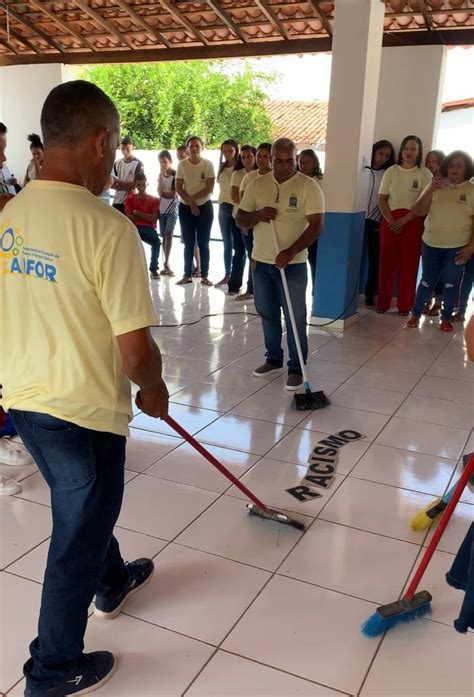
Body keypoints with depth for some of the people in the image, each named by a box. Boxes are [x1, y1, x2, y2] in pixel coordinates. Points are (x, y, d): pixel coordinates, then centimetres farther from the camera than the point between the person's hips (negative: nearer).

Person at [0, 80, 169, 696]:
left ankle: (111, 583, 55)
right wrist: (153, 389, -3)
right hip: (83, 412, -7)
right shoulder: (108, 228, -25)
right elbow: (136, 350, -23)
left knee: (85, 509, 29)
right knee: (77, 536, 12)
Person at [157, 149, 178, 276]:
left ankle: (166, 263, -17)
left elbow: (173, 195, -10)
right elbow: (160, 192, -5)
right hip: (162, 209, 5)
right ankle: (167, 265, 7)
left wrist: (163, 194, 1)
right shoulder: (161, 175, 10)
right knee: (164, 236, 4)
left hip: (172, 209, -5)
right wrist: (161, 175, -7)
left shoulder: (175, 175, -6)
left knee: (168, 234, -17)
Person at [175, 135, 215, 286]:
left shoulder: (208, 164, -4)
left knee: (203, 243, 1)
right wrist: (191, 203, -12)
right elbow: (179, 188, -3)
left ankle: (204, 276, 5)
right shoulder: (182, 165, 0)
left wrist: (192, 198, -13)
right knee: (188, 243, 4)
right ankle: (187, 275, 10)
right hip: (186, 207, 1)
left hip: (205, 206, -1)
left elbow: (209, 188, -10)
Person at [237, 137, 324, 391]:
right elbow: (240, 220, 6)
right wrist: (258, 214, -17)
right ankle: (273, 358, 31)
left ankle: (296, 368, 9)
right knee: (268, 314, 15)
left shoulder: (308, 186, -8)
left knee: (295, 318, -1)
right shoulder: (257, 184, 5)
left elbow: (316, 225, -14)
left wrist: (291, 251, -26)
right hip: (261, 262, 5)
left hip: (293, 264, -4)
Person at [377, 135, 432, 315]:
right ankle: (383, 302, 12)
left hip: (413, 222, -2)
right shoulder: (391, 171, 7)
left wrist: (403, 221, -14)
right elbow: (382, 199, 3)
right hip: (390, 221, 2)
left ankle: (405, 305, 7)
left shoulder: (424, 174, 1)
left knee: (409, 264, 0)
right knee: (387, 262, 3)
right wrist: (391, 221, -9)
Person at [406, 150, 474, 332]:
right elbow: (419, 212, -1)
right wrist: (430, 190, -13)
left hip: (457, 247, -1)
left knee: (451, 284, 6)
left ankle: (446, 318, 17)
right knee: (427, 281, 8)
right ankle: (415, 314, 18)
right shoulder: (435, 186, 5)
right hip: (431, 244, 2)